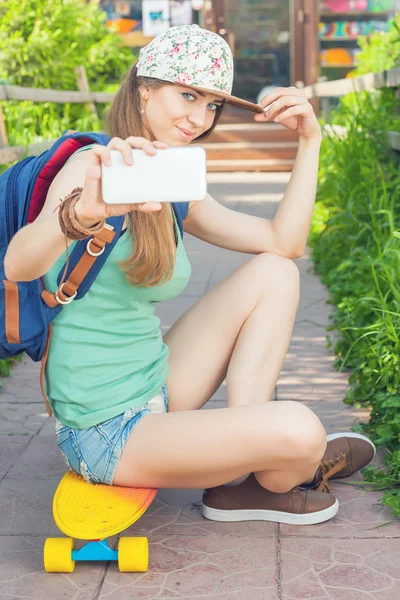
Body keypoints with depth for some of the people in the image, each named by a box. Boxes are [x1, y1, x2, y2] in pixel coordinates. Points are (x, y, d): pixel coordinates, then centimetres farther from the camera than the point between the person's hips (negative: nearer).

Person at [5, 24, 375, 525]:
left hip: (156, 392, 9)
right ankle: (282, 479, 13)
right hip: (105, 432, -9)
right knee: (297, 430, -27)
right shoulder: (94, 167, -16)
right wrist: (80, 213, -55)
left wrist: (309, 142, 2)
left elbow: (284, 242, 7)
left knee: (274, 273, 5)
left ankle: (241, 465, -1)